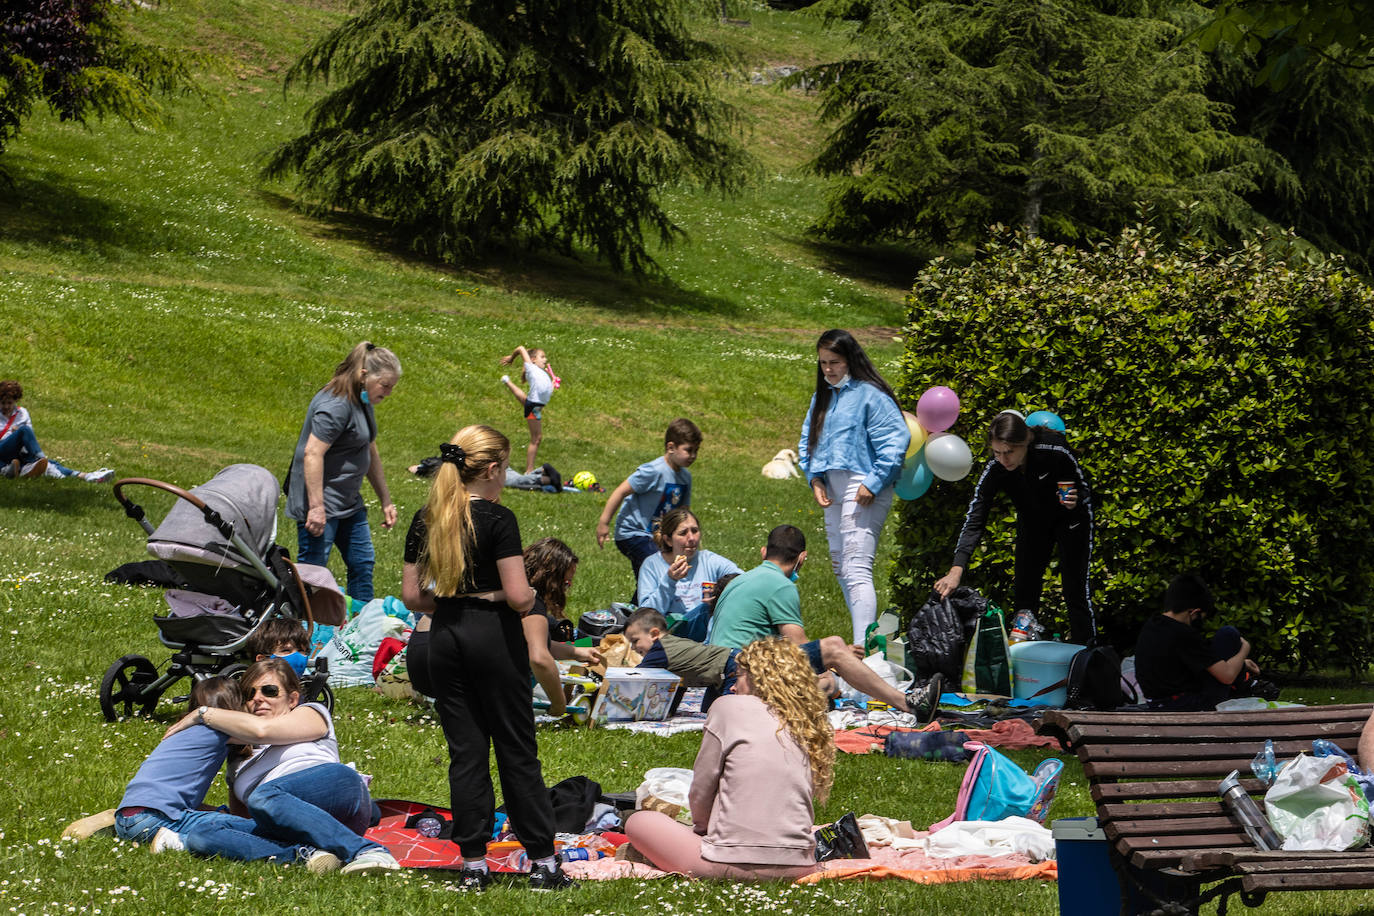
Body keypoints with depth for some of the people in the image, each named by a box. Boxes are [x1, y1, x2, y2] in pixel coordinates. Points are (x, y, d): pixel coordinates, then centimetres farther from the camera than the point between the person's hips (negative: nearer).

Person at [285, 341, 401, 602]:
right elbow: (312, 453, -26)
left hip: (349, 502, 10)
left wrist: (386, 500, 23)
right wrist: (316, 507, -29)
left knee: (363, 563, 13)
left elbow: (370, 452, 22)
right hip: (321, 501, -10)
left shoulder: (363, 402, 11)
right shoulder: (336, 405, -21)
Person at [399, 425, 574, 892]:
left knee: (465, 750, 9)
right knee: (517, 749, 2)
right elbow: (519, 596, -17)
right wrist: (529, 598, 4)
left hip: (444, 639, 5)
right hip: (493, 638, -5)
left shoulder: (425, 520, 5)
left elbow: (412, 595, 6)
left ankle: (473, 863, 8)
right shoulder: (497, 519, -13)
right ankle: (542, 861, 5)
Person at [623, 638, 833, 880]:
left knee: (638, 822, 18)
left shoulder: (730, 707, -1)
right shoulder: (805, 727, 11)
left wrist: (702, 826, 23)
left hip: (737, 866, -6)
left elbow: (700, 793, 2)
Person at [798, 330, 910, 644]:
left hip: (864, 491, -9)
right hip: (832, 493, 10)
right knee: (841, 568, 13)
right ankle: (865, 637, 23)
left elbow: (896, 441, -13)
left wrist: (873, 484, -16)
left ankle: (864, 647, -19)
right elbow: (807, 441, 22)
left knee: (856, 569, -16)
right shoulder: (822, 397, 17)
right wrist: (815, 479, 7)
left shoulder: (870, 395, -9)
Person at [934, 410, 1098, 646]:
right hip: (1032, 523, 3)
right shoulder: (995, 469, -27)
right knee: (1025, 591, 0)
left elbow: (1085, 487, -16)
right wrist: (956, 571, -40)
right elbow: (974, 521, -30)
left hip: (1070, 518, -3)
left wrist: (1075, 500, -41)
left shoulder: (1055, 450, -34)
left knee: (1076, 590, -7)